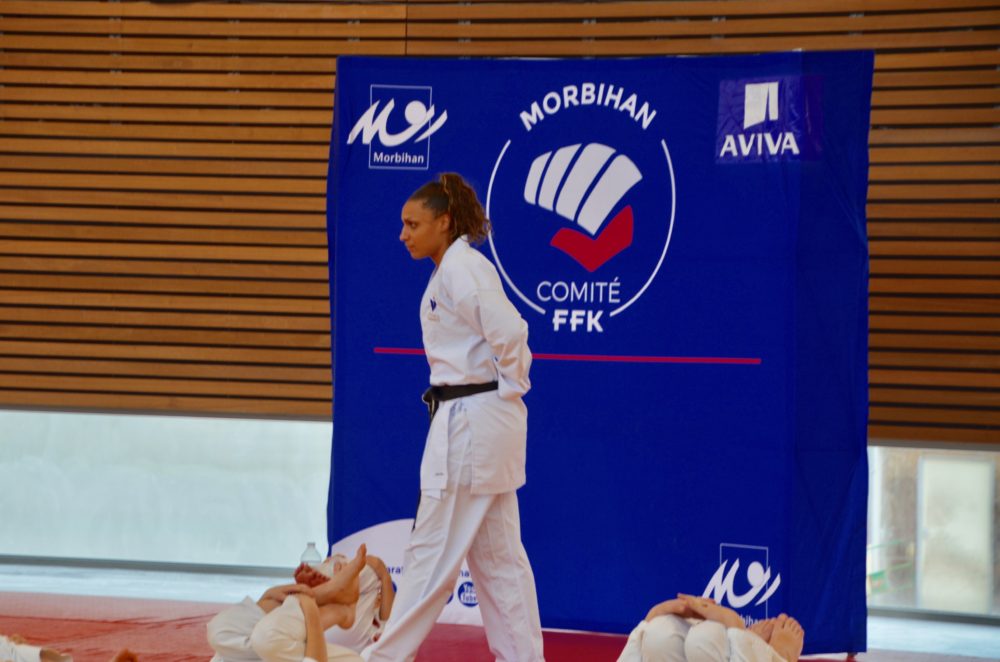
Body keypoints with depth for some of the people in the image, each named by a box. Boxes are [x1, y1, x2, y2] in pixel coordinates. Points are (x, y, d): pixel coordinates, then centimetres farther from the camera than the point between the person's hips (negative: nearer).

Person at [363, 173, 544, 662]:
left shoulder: (460, 269, -16)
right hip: (473, 423, 10)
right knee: (497, 556, 12)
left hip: (470, 424, -10)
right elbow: (503, 334, 21)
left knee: (432, 551, -1)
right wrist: (502, 395, 13)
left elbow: (510, 333, -25)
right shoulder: (452, 269, 15)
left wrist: (509, 389, -12)